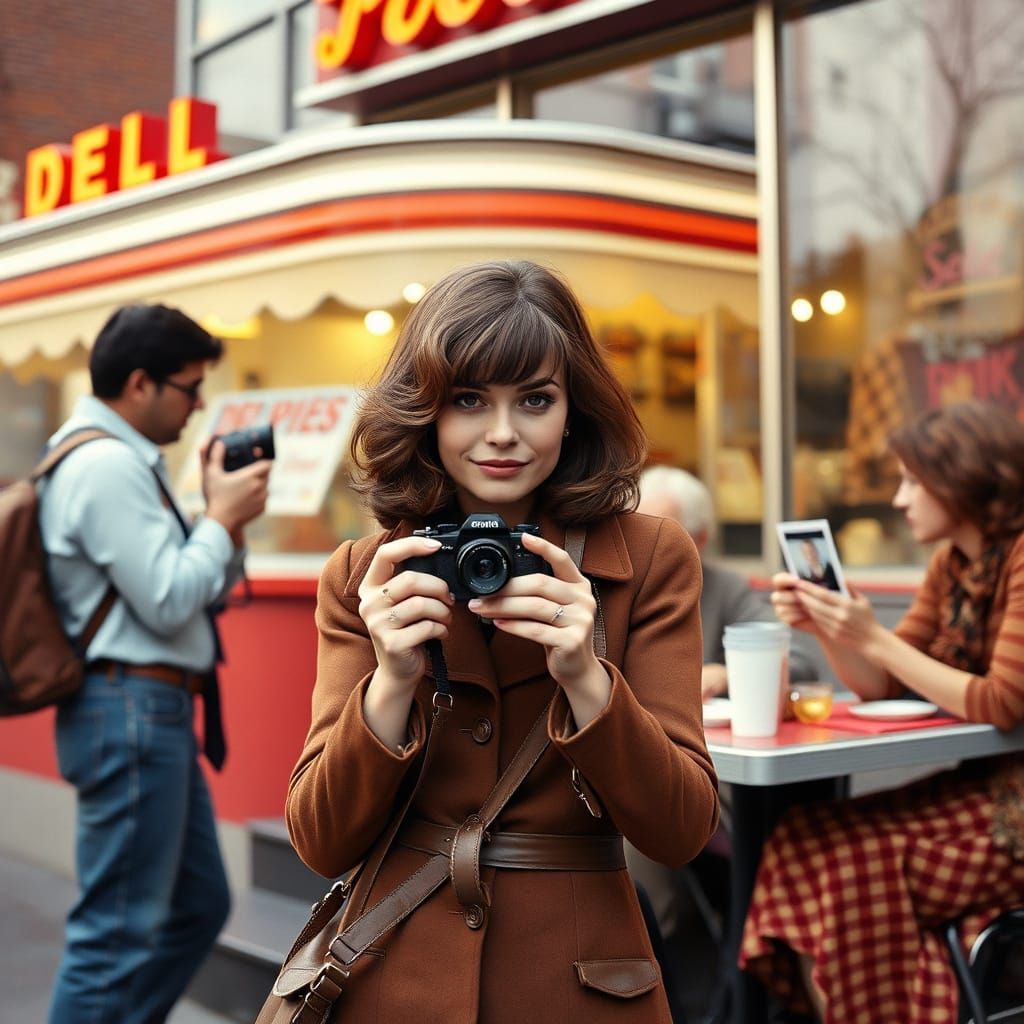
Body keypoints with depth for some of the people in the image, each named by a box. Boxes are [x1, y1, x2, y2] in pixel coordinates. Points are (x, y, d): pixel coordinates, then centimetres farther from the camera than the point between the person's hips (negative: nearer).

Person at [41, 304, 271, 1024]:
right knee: (121, 931, -4)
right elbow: (168, 601, -19)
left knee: (199, 906, 17)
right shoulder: (106, 465, -15)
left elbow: (198, 589, 19)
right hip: (132, 709, -11)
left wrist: (224, 517, 5)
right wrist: (223, 516, -7)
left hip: (156, 710, 11)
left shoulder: (126, 461, 17)